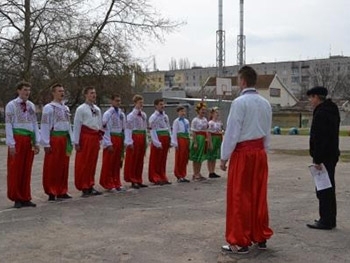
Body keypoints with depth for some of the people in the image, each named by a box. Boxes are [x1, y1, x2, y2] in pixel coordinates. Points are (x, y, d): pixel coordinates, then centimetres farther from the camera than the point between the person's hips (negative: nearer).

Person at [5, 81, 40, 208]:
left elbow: (35, 124, 12)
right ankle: (16, 198, 11)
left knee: (27, 170, 9)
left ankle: (25, 198, 16)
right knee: (15, 169, 2)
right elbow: (8, 125, -6)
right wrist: (11, 144, -12)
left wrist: (37, 142, 8)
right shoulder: (11, 105, -3)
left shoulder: (31, 105, 12)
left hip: (29, 139, 5)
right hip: (18, 139, -5)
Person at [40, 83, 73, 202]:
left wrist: (70, 141, 11)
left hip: (65, 138, 7)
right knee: (52, 167, -1)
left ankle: (62, 191, 19)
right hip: (54, 138, -7)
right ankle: (52, 193, 6)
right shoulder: (48, 107, -6)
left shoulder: (66, 108, 15)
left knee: (63, 166, 10)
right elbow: (45, 126, -11)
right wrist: (46, 143, -15)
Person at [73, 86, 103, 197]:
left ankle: (90, 186, 20)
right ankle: (84, 188, 7)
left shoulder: (97, 109, 14)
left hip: (95, 137, 6)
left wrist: (100, 138, 14)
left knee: (92, 163, 11)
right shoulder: (81, 109, -5)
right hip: (85, 137, -6)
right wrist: (76, 142, -11)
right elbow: (77, 126, -7)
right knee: (83, 163, -2)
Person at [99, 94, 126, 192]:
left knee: (117, 163, 11)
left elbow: (124, 128, 12)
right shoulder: (107, 114, -8)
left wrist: (124, 142, 7)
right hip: (111, 139, -6)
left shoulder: (122, 114, 9)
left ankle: (116, 183, 20)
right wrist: (109, 144, -13)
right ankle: (108, 184, 10)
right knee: (108, 163, 1)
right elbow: (106, 130, -11)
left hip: (119, 140, 6)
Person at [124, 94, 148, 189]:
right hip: (135, 138, -7)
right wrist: (130, 142, -16)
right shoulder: (131, 115, -9)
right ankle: (133, 181, 7)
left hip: (142, 138, 7)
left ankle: (138, 180, 18)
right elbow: (128, 129, -12)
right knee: (132, 160, 0)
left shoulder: (144, 115, 11)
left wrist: (146, 140, 12)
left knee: (140, 160, 10)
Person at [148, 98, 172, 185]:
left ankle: (162, 178, 19)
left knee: (163, 160, 12)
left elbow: (168, 129, 13)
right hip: (158, 139, -6)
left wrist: (170, 141, 8)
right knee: (155, 160, 0)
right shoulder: (153, 117, -8)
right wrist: (157, 143, -17)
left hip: (166, 140, 6)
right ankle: (155, 179, 7)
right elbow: (153, 131, -12)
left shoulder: (165, 116, 12)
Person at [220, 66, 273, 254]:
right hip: (260, 152, 7)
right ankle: (261, 237, 24)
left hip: (242, 152, -7)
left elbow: (232, 132, -13)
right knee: (259, 196, 14)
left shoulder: (239, 102, -13)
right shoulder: (265, 104, 7)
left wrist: (224, 157, -6)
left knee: (239, 198, 2)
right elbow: (267, 132, 10)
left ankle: (240, 242, 9)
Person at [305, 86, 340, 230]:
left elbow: (319, 138, -23)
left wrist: (317, 159, -22)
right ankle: (330, 219, 24)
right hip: (332, 156, 10)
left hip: (323, 157, -10)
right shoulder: (332, 110, 15)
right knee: (329, 188, 16)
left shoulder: (320, 113, -17)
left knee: (323, 190, -5)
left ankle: (326, 221, 0)